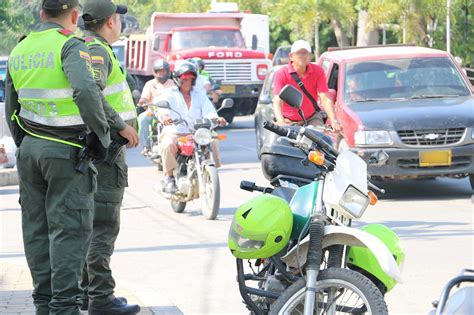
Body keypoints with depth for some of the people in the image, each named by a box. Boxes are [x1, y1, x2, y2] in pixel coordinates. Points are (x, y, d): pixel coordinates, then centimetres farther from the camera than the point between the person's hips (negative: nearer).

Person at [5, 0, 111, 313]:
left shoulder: (20, 50, 11)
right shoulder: (70, 47, -12)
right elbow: (86, 91, -29)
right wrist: (102, 135, -17)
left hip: (29, 148, 7)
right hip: (66, 151, -7)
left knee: (37, 229, 11)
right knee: (68, 230, -4)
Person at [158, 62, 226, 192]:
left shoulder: (200, 94, 16)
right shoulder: (171, 93, 7)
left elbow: (208, 111, 3)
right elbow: (162, 108, -13)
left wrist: (215, 118, -22)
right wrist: (164, 116, -38)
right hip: (174, 131, -2)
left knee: (212, 143, -27)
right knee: (168, 145, -35)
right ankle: (170, 178, -21)